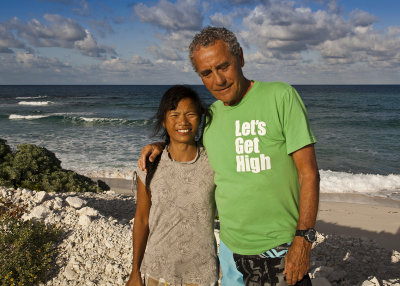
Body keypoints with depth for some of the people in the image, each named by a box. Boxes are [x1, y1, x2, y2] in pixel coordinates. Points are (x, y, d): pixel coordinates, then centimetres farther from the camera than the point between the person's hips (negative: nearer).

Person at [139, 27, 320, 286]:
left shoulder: (281, 97, -11)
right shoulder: (209, 116, 4)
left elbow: (308, 172, -13)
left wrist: (303, 240, -16)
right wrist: (161, 145, 6)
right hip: (230, 247, 5)